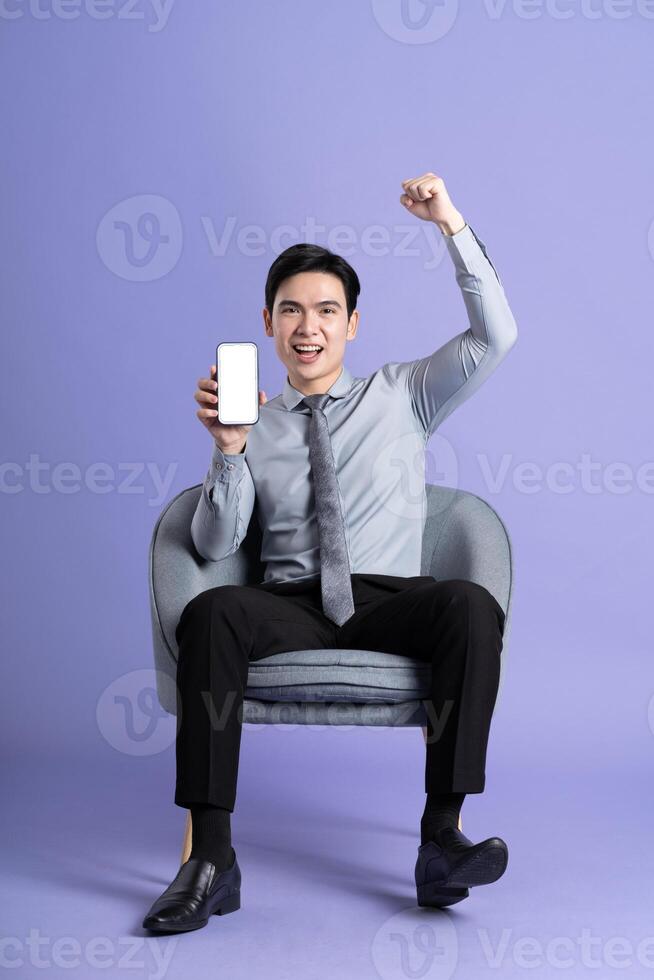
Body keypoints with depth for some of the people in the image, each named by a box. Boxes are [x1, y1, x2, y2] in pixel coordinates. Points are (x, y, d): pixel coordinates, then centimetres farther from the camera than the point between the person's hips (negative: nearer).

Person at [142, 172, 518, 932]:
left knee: (471, 605, -33)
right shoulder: (254, 423, 16)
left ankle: (441, 841, -33)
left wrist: (451, 224, -1)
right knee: (210, 613, -33)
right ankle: (210, 861, -32)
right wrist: (228, 449, -10)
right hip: (290, 607, 0)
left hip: (388, 604, 0)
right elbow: (213, 545, 6)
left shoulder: (402, 396, 18)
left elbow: (495, 336, 5)